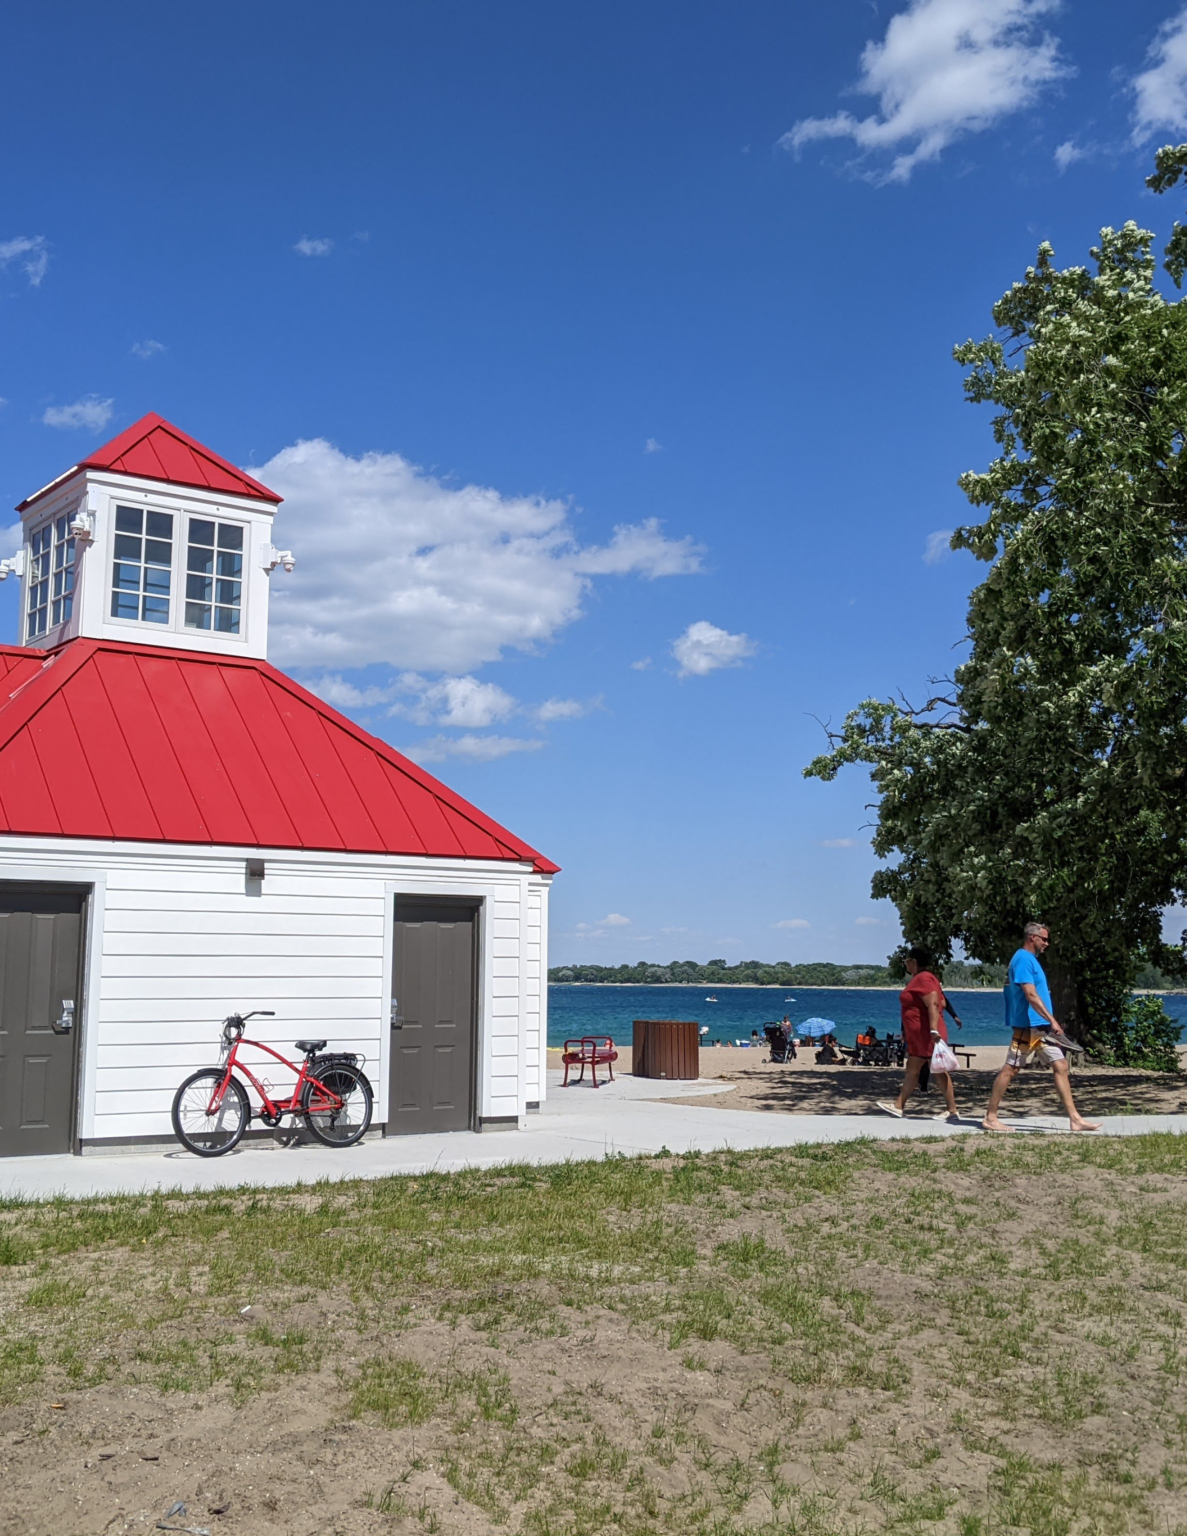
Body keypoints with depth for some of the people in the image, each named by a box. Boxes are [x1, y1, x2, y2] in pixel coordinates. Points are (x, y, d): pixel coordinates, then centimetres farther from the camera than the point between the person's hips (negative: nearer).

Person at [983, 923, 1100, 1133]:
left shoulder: (1030, 960, 18)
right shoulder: (1023, 959, -13)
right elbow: (1030, 995, -21)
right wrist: (1052, 1020, -22)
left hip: (1041, 1028, 10)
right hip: (1027, 1026, -10)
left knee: (1061, 1067, 5)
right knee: (1010, 1069, -4)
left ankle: (1075, 1118, 5)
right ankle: (990, 1118, 1)